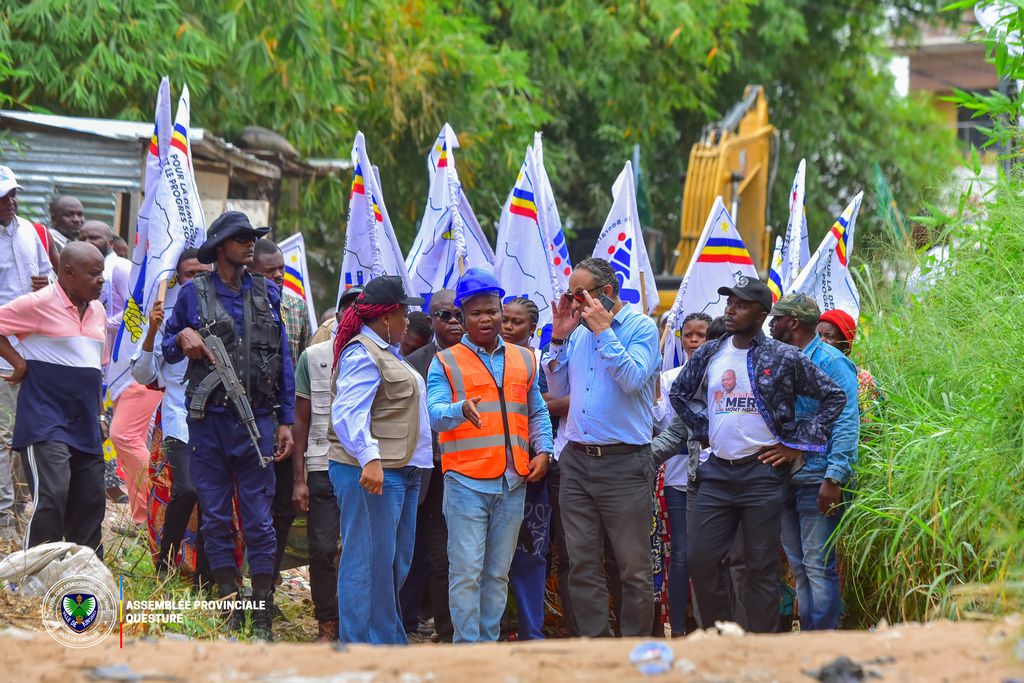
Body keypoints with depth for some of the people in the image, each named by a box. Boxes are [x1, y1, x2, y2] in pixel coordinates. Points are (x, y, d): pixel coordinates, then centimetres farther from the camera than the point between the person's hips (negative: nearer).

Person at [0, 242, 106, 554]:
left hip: (85, 426, 8)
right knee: (51, 496, -17)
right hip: (45, 421, -8)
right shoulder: (39, 303, -9)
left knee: (89, 504, 9)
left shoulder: (97, 310, 14)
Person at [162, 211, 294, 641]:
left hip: (256, 420, 0)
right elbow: (167, 350, 12)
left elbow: (284, 362, 9)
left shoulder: (267, 294, 9)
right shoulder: (194, 293, 4)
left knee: (259, 520, -2)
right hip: (209, 420, 0)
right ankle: (229, 610, 10)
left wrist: (286, 421, 4)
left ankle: (262, 618, 1)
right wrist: (182, 338, -11)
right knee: (215, 517, 3)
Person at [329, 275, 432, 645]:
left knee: (396, 563, 14)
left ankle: (390, 642, 22)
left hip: (400, 472, 11)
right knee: (369, 561, -10)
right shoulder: (362, 355, -12)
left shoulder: (386, 352, 22)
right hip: (371, 474, -11)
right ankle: (360, 645, -8)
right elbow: (348, 414, -23)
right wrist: (369, 459, -35)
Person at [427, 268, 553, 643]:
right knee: (466, 572, -8)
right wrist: (461, 409, -30)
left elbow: (538, 413, 22)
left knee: (498, 573, 8)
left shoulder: (524, 360, 17)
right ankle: (467, 648, -4)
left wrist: (543, 451, 5)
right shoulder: (446, 362, 4)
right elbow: (435, 414, -9)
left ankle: (490, 642, 14)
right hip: (466, 481, -4)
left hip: (513, 482, 4)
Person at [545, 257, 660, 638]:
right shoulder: (579, 331, 14)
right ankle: (594, 643, 11)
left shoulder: (641, 328, -3)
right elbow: (558, 389, 15)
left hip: (623, 463, -6)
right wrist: (560, 337, 5)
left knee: (634, 566, -1)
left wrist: (603, 330, -14)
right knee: (582, 563, 6)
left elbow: (633, 378, -18)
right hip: (577, 460, 6)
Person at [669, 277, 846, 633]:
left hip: (762, 472, -4)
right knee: (699, 560, 1)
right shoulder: (708, 354, 8)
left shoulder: (784, 358, -5)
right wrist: (704, 430, 11)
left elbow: (834, 396, -1)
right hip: (717, 471, 4)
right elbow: (679, 393, 24)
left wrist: (798, 444, -5)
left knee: (761, 568, -1)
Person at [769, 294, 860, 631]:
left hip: (817, 480, -8)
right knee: (799, 568, 10)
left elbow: (846, 423, -15)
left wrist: (834, 478, -22)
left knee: (818, 566, -9)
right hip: (785, 480, 8)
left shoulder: (830, 362, -8)